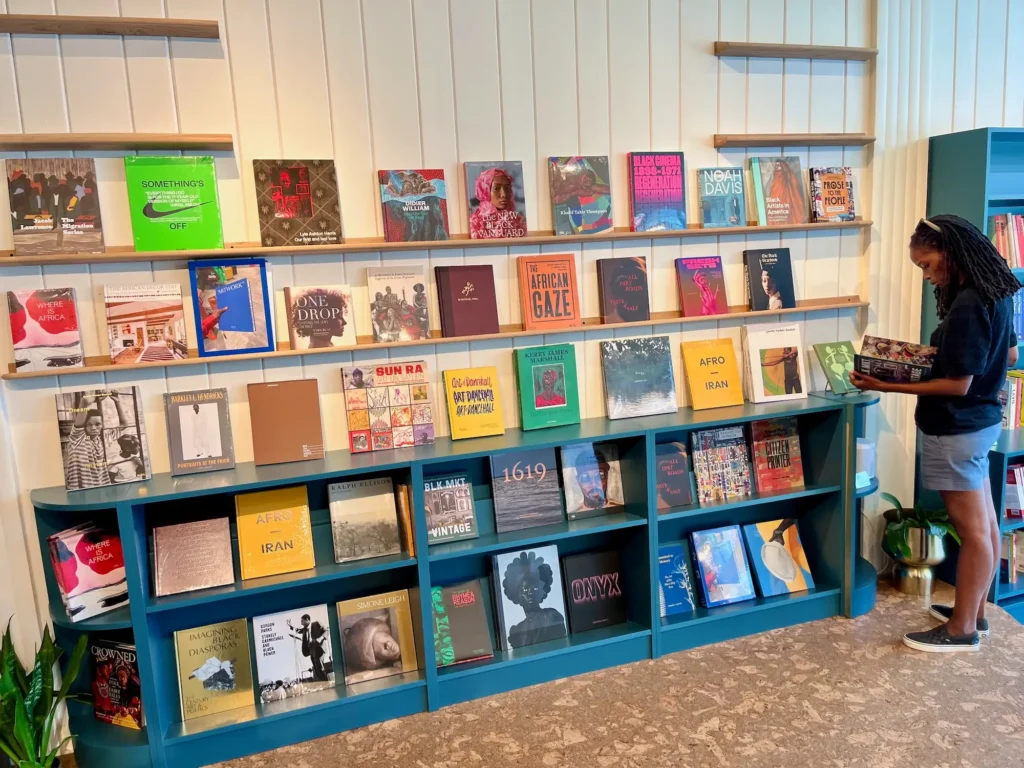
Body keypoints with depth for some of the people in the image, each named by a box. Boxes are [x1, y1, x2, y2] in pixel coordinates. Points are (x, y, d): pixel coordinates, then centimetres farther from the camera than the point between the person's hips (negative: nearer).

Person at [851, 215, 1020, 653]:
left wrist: (886, 386, -23)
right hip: (980, 421, 10)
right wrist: (942, 353, 14)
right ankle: (974, 612, 33)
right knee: (985, 525, 17)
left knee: (973, 531, 2)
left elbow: (957, 385, -24)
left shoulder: (967, 307, -24)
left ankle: (962, 629, 16)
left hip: (956, 430, -10)